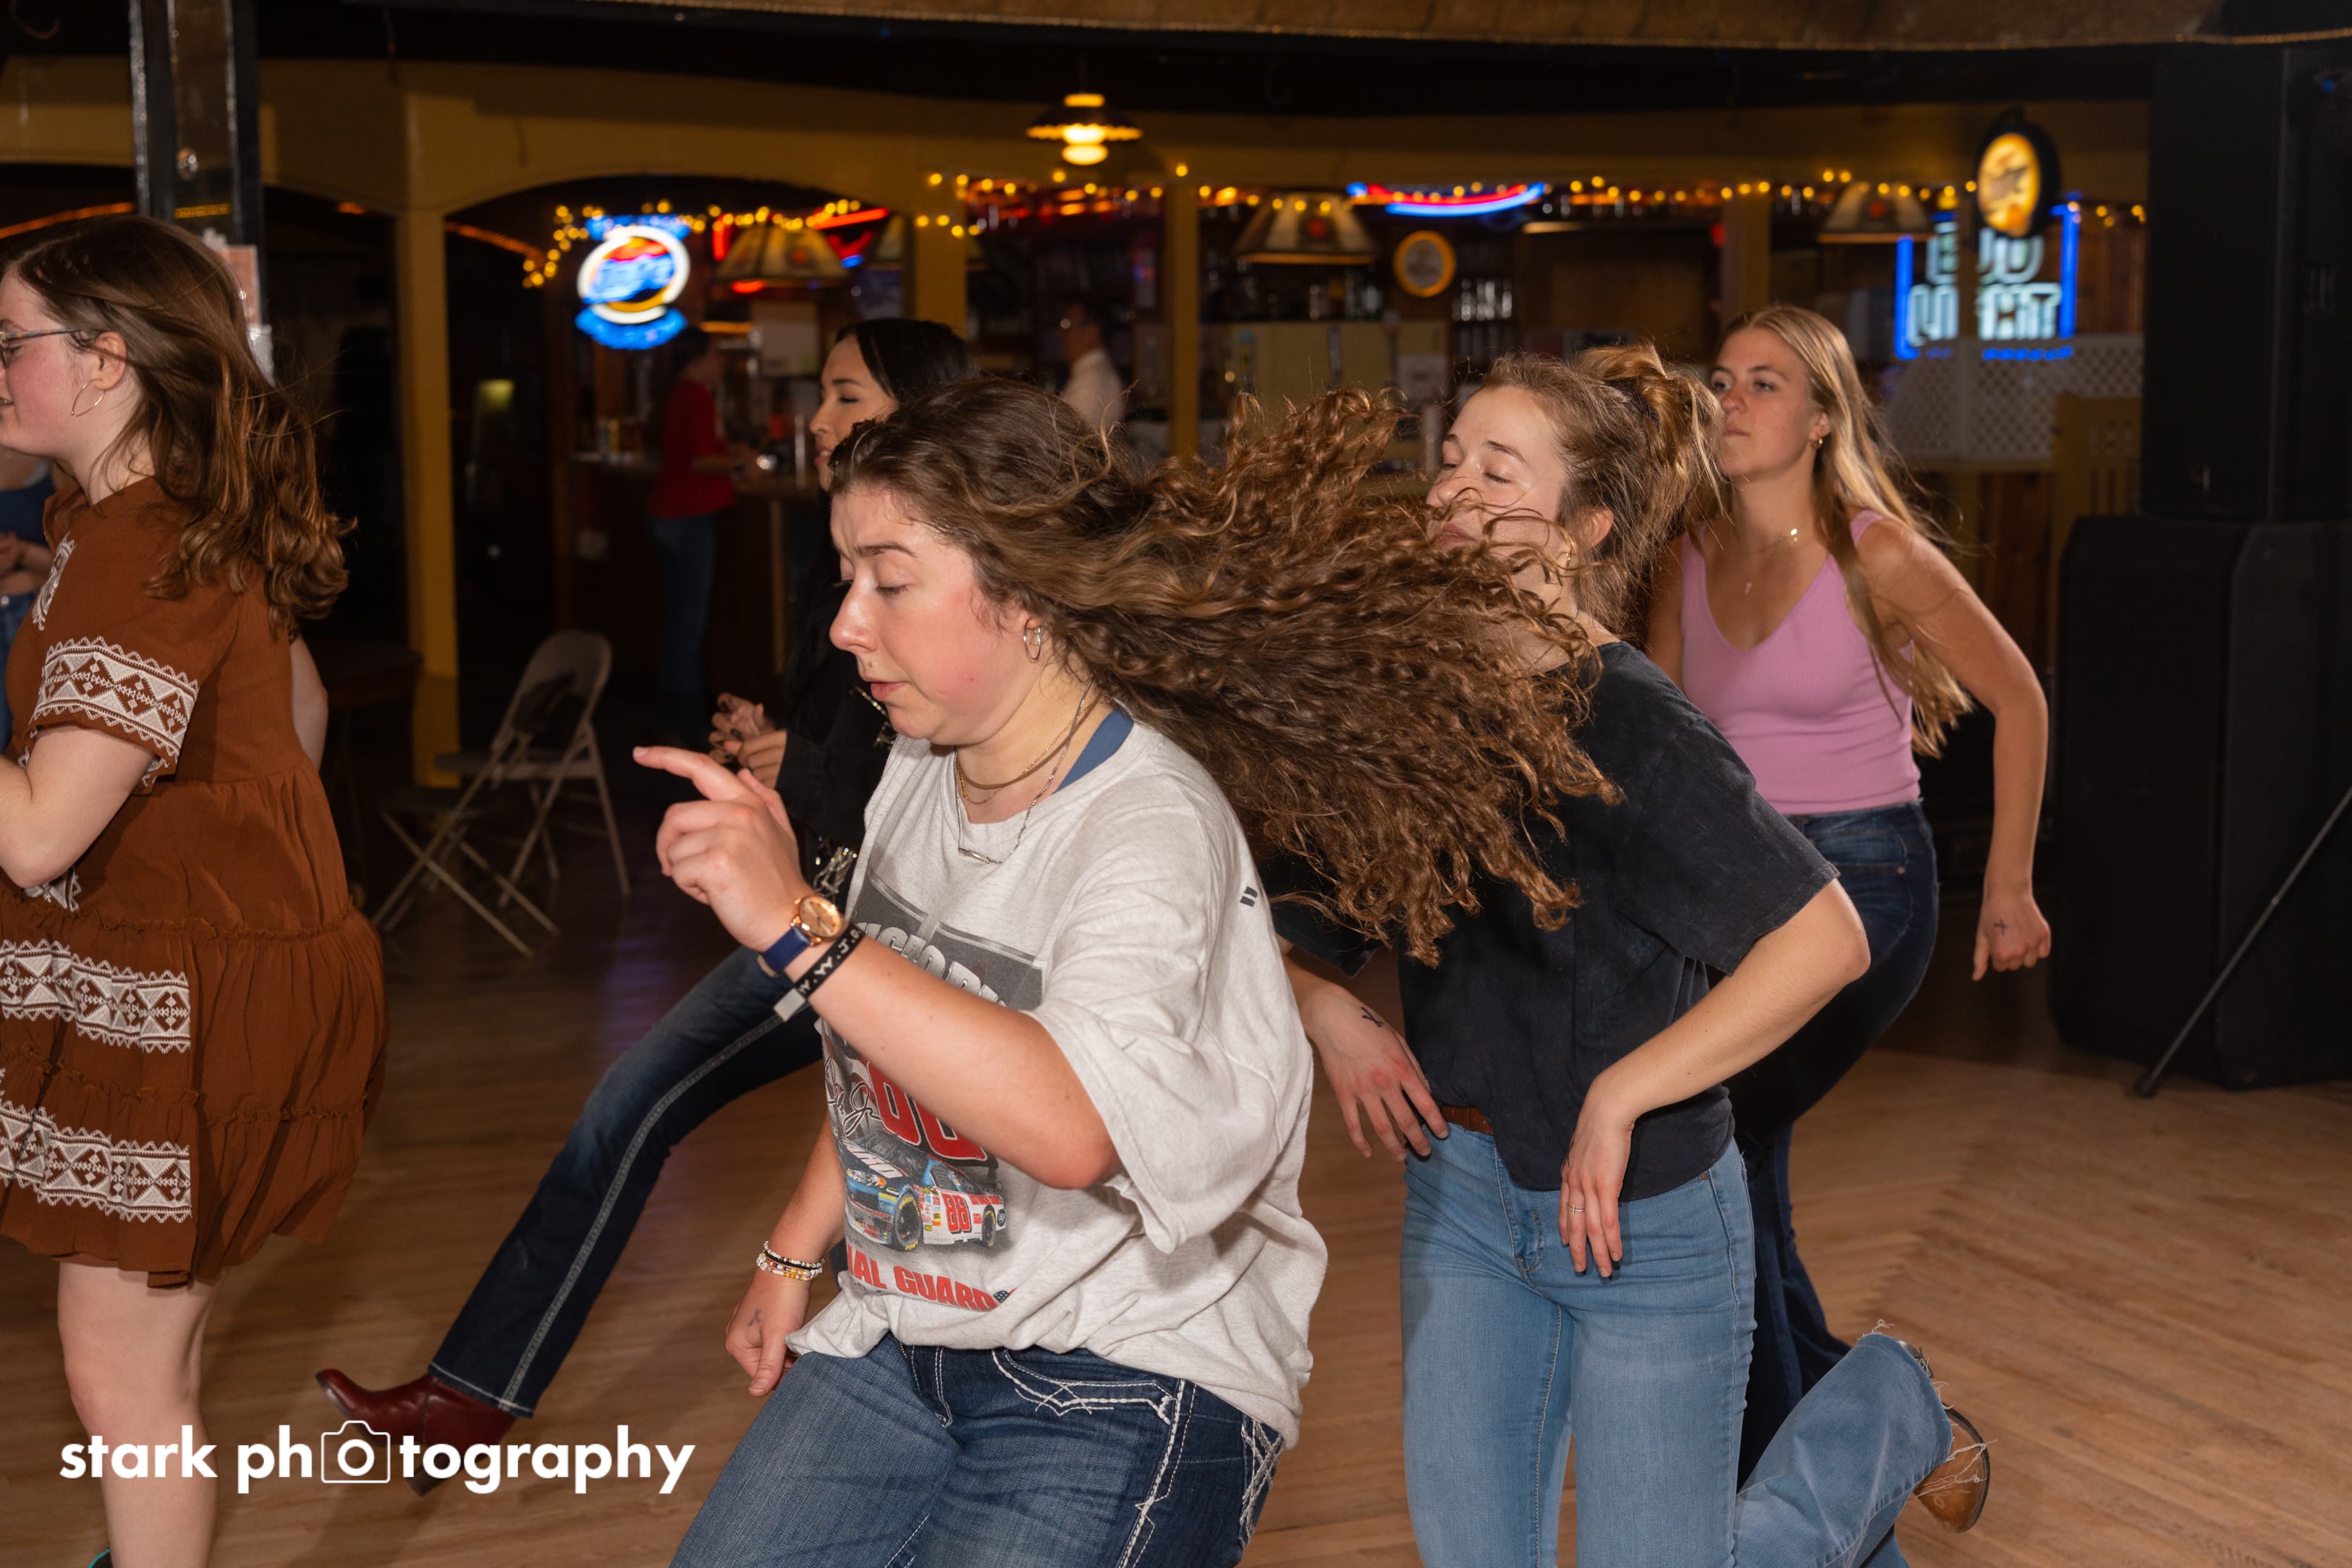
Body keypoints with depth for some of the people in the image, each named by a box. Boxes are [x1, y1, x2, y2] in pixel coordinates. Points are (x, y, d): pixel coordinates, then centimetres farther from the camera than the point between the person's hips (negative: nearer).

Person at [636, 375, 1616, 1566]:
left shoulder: (1153, 827, -23)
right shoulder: (922, 769, 2)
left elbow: (1071, 1123, -40)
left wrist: (796, 927, -40)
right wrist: (796, 1250, 21)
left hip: (1121, 1389, -7)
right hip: (904, 1331, 7)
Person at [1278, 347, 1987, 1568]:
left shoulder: (1630, 729, -22)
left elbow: (1826, 939, -27)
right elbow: (1287, 930, 7)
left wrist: (1621, 1095, -24)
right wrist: (1330, 1012, -14)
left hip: (1640, 1221, -6)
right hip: (1460, 1193, 6)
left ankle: (1882, 1415, 31)